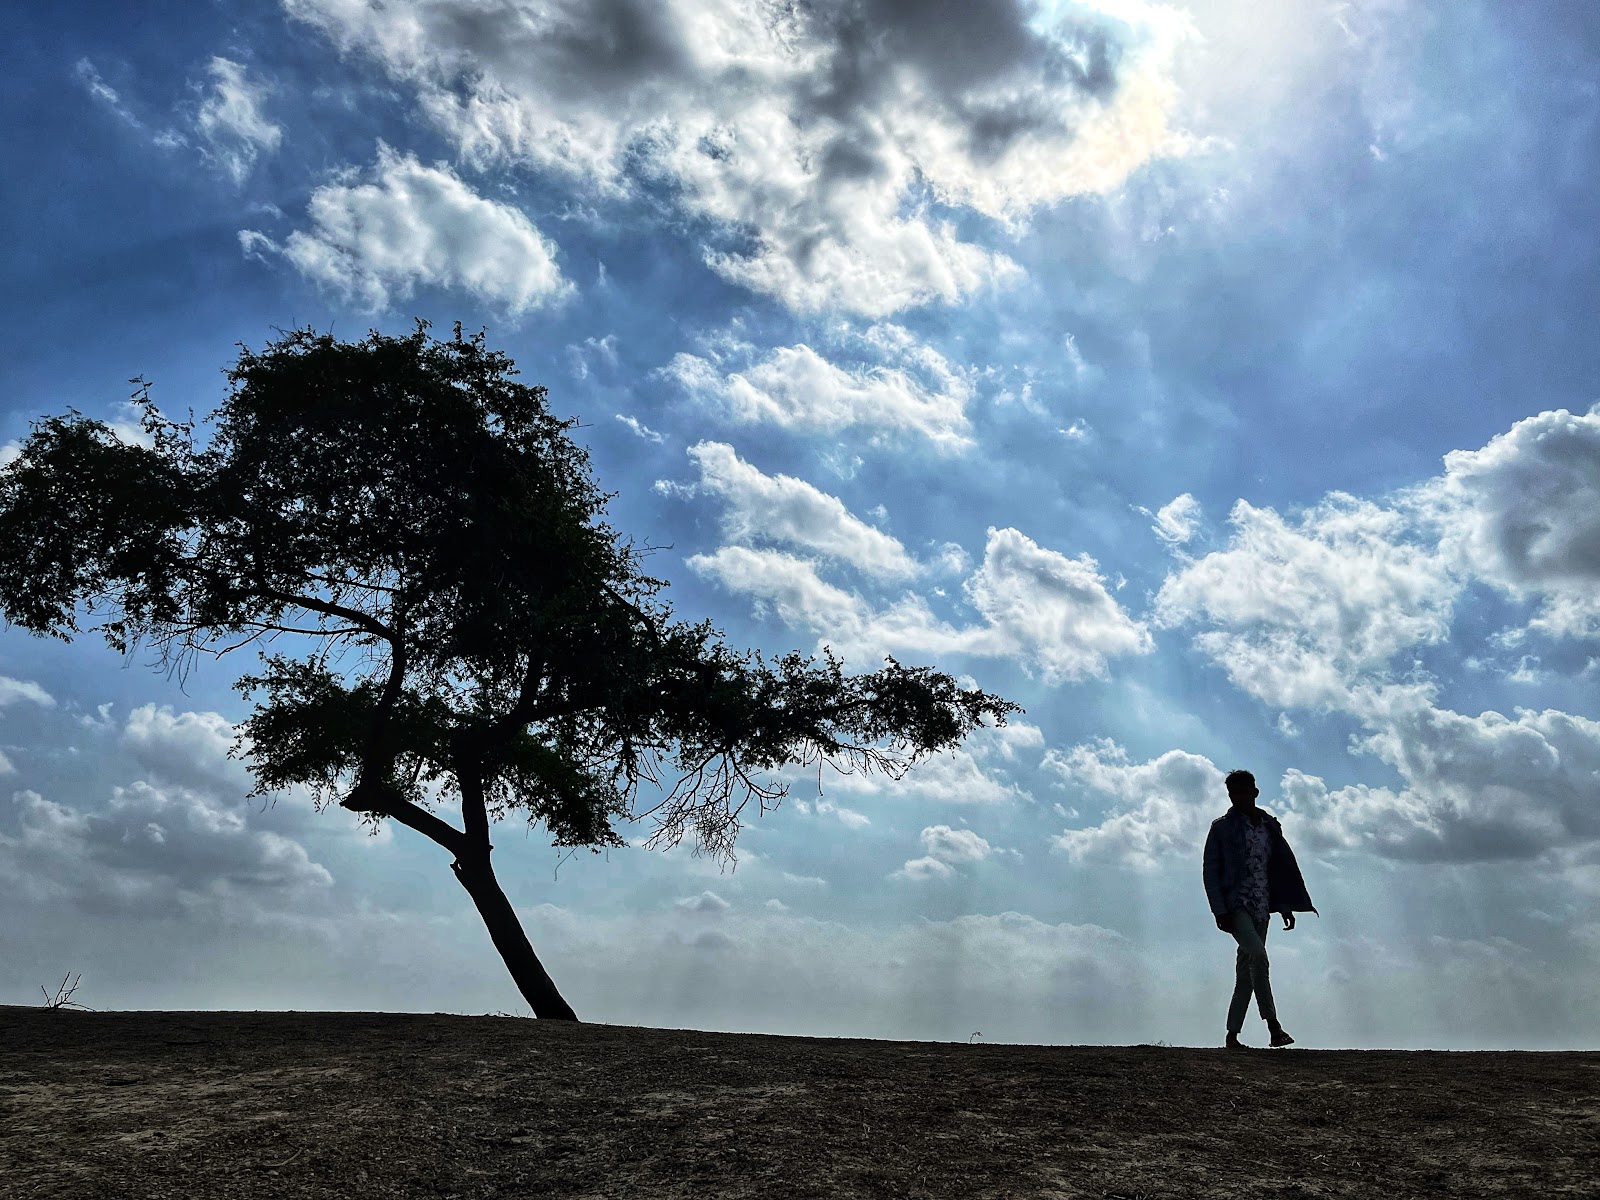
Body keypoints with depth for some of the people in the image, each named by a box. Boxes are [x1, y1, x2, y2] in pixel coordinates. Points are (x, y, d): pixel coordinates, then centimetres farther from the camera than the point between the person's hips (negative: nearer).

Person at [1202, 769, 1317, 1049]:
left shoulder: (1270, 826, 12)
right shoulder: (1222, 828, -1)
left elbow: (1284, 868, 17)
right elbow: (1211, 872, -3)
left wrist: (1285, 907, 10)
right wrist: (1220, 911, -11)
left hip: (1261, 908, 5)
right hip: (1236, 905, -5)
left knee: (1246, 971, 4)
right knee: (1257, 954, -25)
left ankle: (1232, 1035, 9)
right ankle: (1273, 1026, -24)